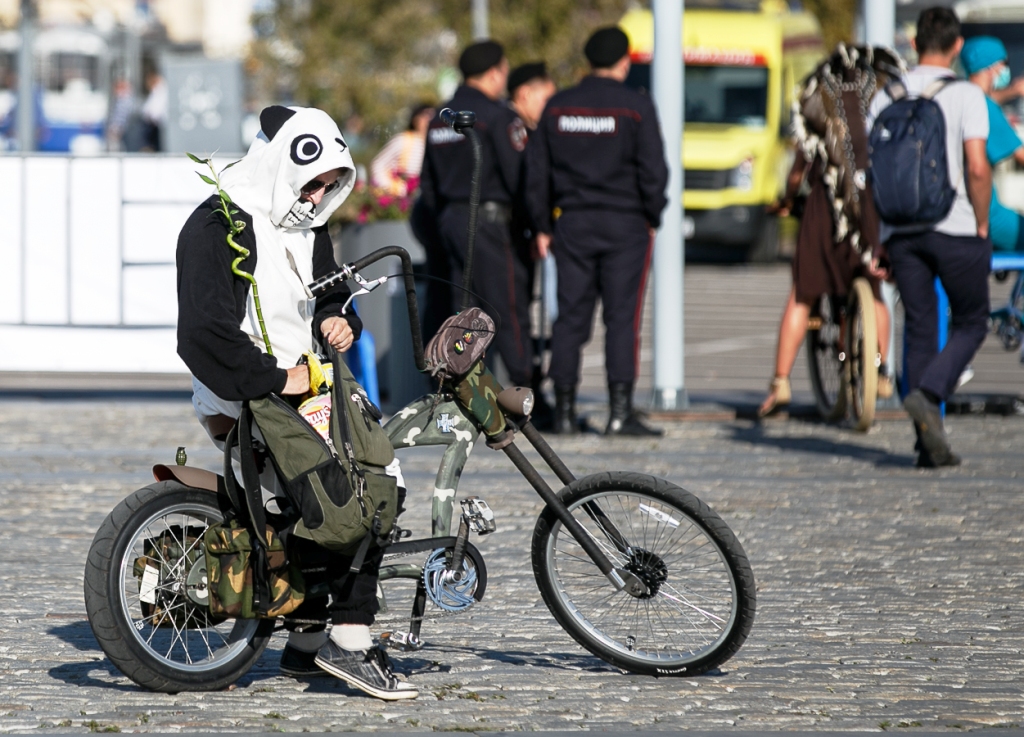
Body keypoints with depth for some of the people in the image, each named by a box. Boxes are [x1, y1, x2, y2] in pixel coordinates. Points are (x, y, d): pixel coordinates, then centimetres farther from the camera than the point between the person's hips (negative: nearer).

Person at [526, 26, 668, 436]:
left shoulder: (558, 107, 6)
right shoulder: (636, 107, -7)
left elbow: (537, 172, 7)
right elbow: (652, 171, -10)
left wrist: (542, 228, 13)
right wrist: (653, 218, 4)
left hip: (572, 223, 4)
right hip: (625, 225, -4)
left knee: (571, 317, 6)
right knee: (622, 317, -3)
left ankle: (565, 413, 5)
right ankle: (620, 412, -9)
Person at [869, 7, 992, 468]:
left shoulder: (886, 97, 7)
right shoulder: (966, 96, -7)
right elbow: (977, 167, -16)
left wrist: (874, 238, 12)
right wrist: (982, 226, -3)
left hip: (902, 231, 4)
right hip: (956, 229, -4)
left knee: (920, 329, 9)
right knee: (970, 325, 11)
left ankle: (930, 446, 6)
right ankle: (926, 394, -15)